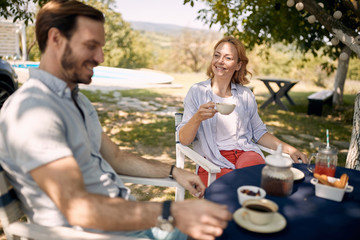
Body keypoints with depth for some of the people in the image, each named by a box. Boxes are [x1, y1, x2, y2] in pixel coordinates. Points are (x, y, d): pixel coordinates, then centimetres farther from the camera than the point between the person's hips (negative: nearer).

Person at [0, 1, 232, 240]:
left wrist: (173, 171, 8)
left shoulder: (77, 99, 13)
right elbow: (76, 207, -29)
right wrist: (170, 214, -35)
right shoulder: (32, 110, -21)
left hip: (128, 216, 8)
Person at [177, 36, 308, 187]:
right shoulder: (197, 92, 5)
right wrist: (197, 118, -23)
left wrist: (288, 149, 6)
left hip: (245, 153, 3)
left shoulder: (246, 95, 15)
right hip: (213, 160, -3)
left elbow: (259, 132, 20)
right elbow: (183, 140, -2)